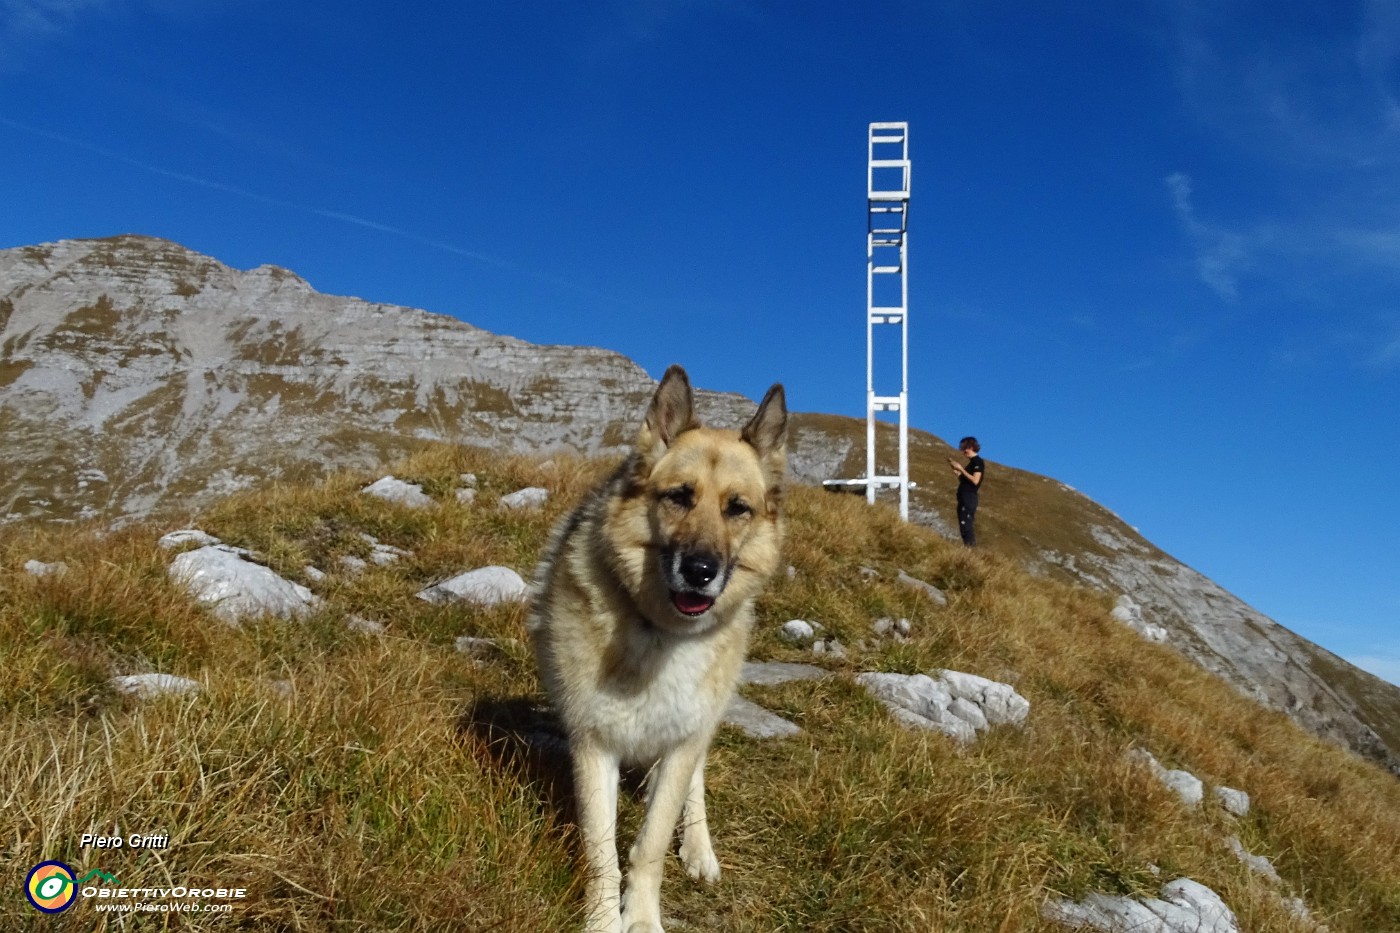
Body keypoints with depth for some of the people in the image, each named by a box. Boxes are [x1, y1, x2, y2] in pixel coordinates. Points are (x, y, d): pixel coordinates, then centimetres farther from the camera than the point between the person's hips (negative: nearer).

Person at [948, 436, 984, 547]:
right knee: (964, 526, 8)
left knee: (966, 525, -14)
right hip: (964, 498, 10)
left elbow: (975, 480, -18)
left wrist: (961, 469, -15)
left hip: (969, 498, -10)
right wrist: (956, 470, 11)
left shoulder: (978, 461, -8)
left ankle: (971, 548, -15)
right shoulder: (972, 462, 20)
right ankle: (969, 548, 9)